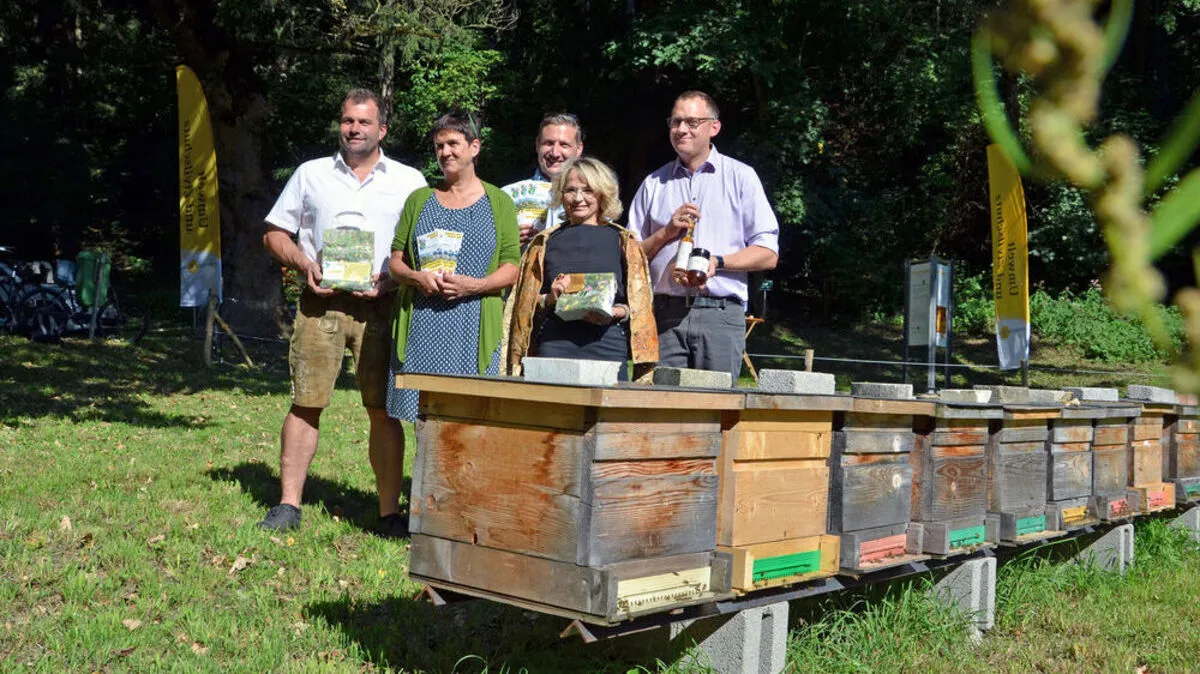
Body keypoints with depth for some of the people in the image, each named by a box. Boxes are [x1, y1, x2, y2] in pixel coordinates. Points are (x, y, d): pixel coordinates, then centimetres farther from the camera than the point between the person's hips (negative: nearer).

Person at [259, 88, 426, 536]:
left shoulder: (408, 181, 10)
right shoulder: (311, 174, 14)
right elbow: (275, 233, 15)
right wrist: (304, 264, -4)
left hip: (379, 306, -1)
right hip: (319, 302, 1)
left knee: (384, 410, -2)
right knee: (306, 403, -1)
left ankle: (390, 511, 4)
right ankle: (288, 505, 6)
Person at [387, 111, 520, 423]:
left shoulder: (499, 202, 10)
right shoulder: (419, 200, 17)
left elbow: (511, 268, 3)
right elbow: (395, 261, 15)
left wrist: (472, 285, -14)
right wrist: (416, 277, -7)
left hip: (475, 325, -2)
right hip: (422, 327, 2)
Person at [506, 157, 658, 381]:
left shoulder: (623, 242, 12)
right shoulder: (545, 242, 16)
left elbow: (641, 303, 9)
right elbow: (526, 302, 18)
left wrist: (615, 313, -10)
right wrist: (549, 299, -2)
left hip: (606, 344, -1)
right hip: (554, 344, 1)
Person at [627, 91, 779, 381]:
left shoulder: (740, 177, 9)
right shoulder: (654, 184, 17)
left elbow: (768, 254, 2)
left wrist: (717, 262, -12)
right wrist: (667, 232, -3)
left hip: (721, 316, -2)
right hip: (664, 315, 2)